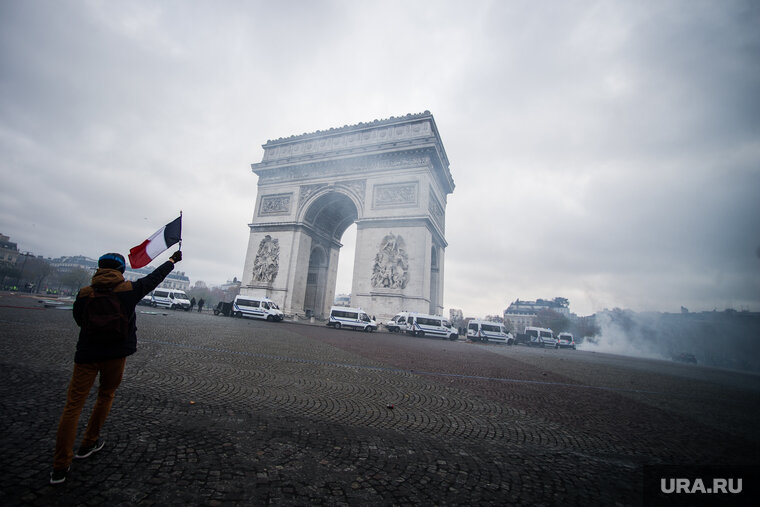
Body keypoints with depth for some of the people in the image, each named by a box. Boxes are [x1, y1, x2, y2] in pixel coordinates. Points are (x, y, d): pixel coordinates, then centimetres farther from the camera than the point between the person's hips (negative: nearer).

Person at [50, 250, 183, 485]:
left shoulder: (84, 293, -2)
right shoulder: (129, 289, -5)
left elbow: (79, 320, 9)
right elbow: (155, 277, 8)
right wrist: (173, 260, 22)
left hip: (87, 355, 0)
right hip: (116, 355, 0)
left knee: (73, 406, 5)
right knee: (106, 396, 21)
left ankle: (60, 467, 6)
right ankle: (88, 445, 31)